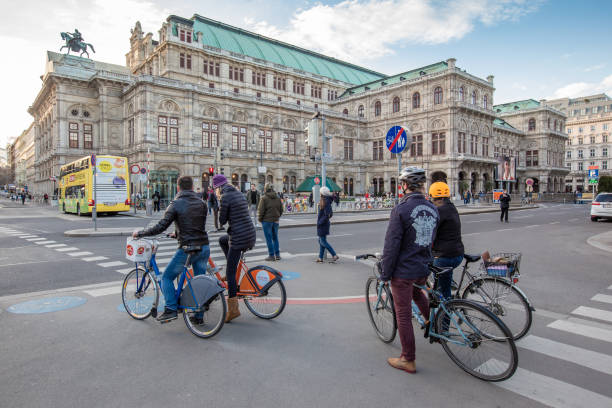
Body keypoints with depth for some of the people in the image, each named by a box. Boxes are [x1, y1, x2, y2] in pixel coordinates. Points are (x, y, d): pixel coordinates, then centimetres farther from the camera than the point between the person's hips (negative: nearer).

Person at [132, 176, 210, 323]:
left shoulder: (176, 204, -7)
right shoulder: (202, 203, 9)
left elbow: (160, 227, -12)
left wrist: (139, 233, 2)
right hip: (204, 247, 6)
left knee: (167, 277, 12)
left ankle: (171, 309, 5)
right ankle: (199, 314, 18)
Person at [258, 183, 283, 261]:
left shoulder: (264, 198, -12)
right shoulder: (278, 198, 7)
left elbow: (261, 210, -12)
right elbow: (281, 210, 11)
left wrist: (260, 219, 2)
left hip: (267, 221, -5)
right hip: (276, 221, 6)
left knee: (269, 239, 2)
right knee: (275, 238, 14)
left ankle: (271, 255, 4)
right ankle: (277, 255, 16)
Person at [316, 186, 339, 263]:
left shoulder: (325, 202, -20)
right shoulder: (327, 201, 8)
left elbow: (327, 215, -27)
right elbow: (331, 214, 18)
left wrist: (320, 222, -20)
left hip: (322, 225, -10)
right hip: (324, 224, 10)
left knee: (323, 241, -4)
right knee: (321, 241, 14)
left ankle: (334, 255, -2)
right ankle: (320, 258, 20)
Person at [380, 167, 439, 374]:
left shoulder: (401, 209, -19)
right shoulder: (433, 209, 2)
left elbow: (391, 245, -19)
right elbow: (430, 240, 13)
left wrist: (385, 273, -9)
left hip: (403, 270, -7)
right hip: (424, 270, 7)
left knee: (403, 315, 6)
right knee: (415, 289, 38)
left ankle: (408, 360, 18)